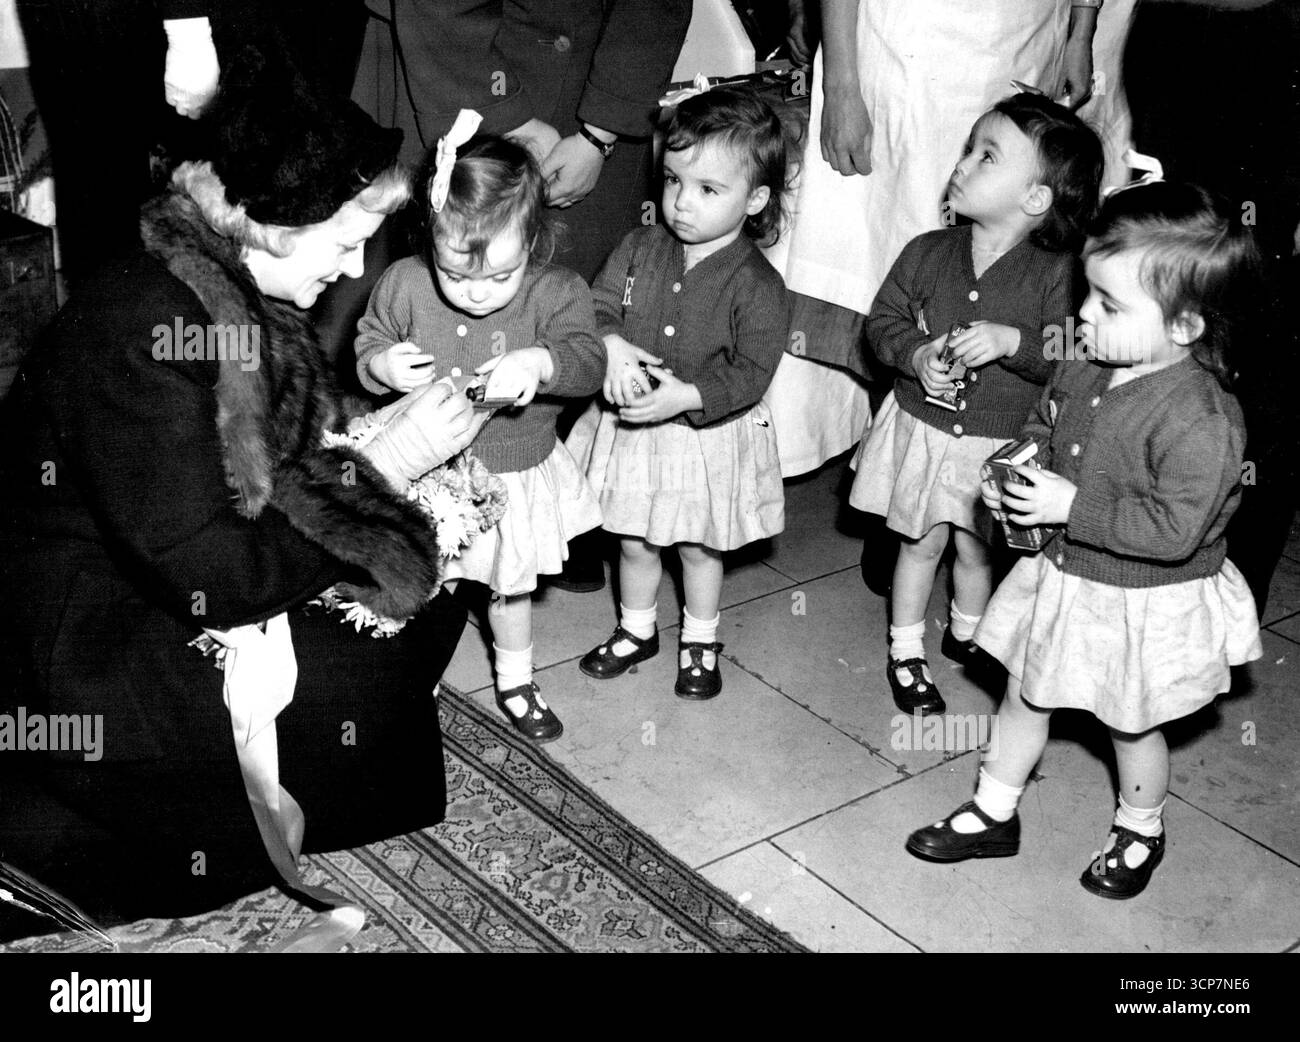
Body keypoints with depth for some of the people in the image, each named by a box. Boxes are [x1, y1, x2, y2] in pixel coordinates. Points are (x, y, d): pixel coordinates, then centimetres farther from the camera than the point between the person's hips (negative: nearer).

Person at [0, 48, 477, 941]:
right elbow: (204, 571, -31)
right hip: (89, 627, -9)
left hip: (173, 574, 9)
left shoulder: (237, 295, -2)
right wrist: (381, 471, -25)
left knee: (427, 601, 2)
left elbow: (275, 471, 5)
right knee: (368, 686, -19)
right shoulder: (139, 330, -30)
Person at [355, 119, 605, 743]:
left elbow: (587, 362, -29)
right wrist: (381, 365, -23)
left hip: (516, 475, 0)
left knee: (511, 585, 23)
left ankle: (515, 679, 49)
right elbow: (365, 348, 0)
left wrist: (537, 362, -48)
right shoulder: (404, 283, -14)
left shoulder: (555, 293, -19)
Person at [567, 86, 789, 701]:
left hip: (710, 434, -3)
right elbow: (598, 307, -1)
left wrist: (686, 396, -31)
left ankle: (700, 642, 40)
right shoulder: (640, 249, -5)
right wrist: (611, 346, -23)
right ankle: (637, 630, 43)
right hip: (631, 427, 4)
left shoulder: (755, 284, -18)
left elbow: (751, 373, -20)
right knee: (633, 541, 19)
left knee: (699, 547, 17)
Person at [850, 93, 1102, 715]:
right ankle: (906, 652, 29)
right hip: (924, 426, 1)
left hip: (1002, 443, -1)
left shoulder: (1056, 274, -13)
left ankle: (967, 635, 43)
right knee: (922, 543, 12)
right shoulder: (927, 253, -5)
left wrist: (1012, 342, -30)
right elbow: (883, 320, 1)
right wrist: (915, 355, -18)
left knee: (977, 549, 16)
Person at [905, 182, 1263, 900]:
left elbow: (1174, 530, -32)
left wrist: (1072, 505, -31)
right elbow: (1042, 426, 12)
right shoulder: (1083, 370, -7)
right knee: (1022, 697, 20)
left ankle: (1140, 831, 44)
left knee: (1132, 726, 16)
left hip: (1144, 604, -7)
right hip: (1063, 574, 7)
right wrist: (1016, 468, -8)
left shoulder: (1199, 419, -31)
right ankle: (993, 814, 40)